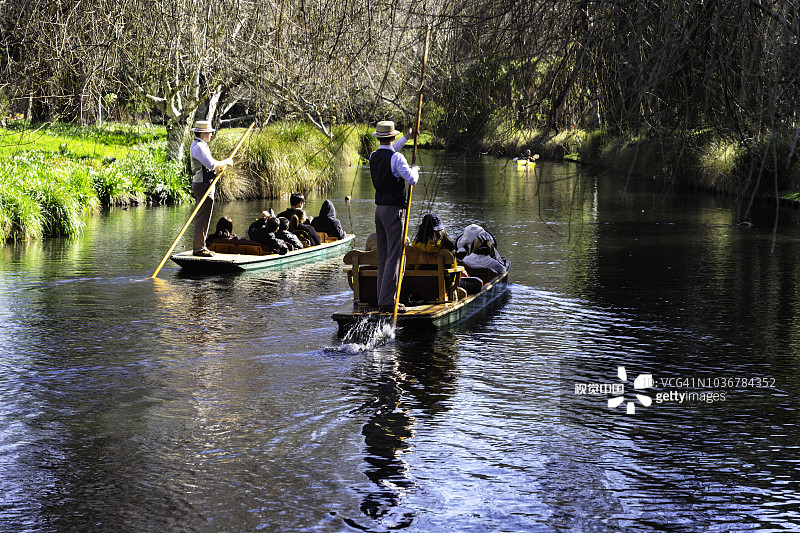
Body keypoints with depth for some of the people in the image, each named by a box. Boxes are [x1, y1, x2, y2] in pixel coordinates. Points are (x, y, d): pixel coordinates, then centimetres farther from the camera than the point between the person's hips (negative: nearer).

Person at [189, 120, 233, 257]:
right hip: (204, 186, -11)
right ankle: (198, 248, -7)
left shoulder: (200, 145, 18)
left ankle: (199, 246, 18)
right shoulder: (199, 147, -16)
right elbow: (211, 164, -23)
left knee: (203, 218, 14)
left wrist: (219, 167, 7)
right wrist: (226, 162, -9)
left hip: (203, 185, 11)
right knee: (202, 218, -9)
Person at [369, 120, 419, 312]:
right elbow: (412, 180, -18)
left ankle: (382, 298, 16)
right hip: (393, 210, -8)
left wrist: (406, 138, 42)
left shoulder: (373, 157, 10)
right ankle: (387, 301, -12)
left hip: (379, 208, 8)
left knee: (382, 256, 12)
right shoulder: (396, 158, -14)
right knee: (394, 256, -7)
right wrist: (414, 169, 4)